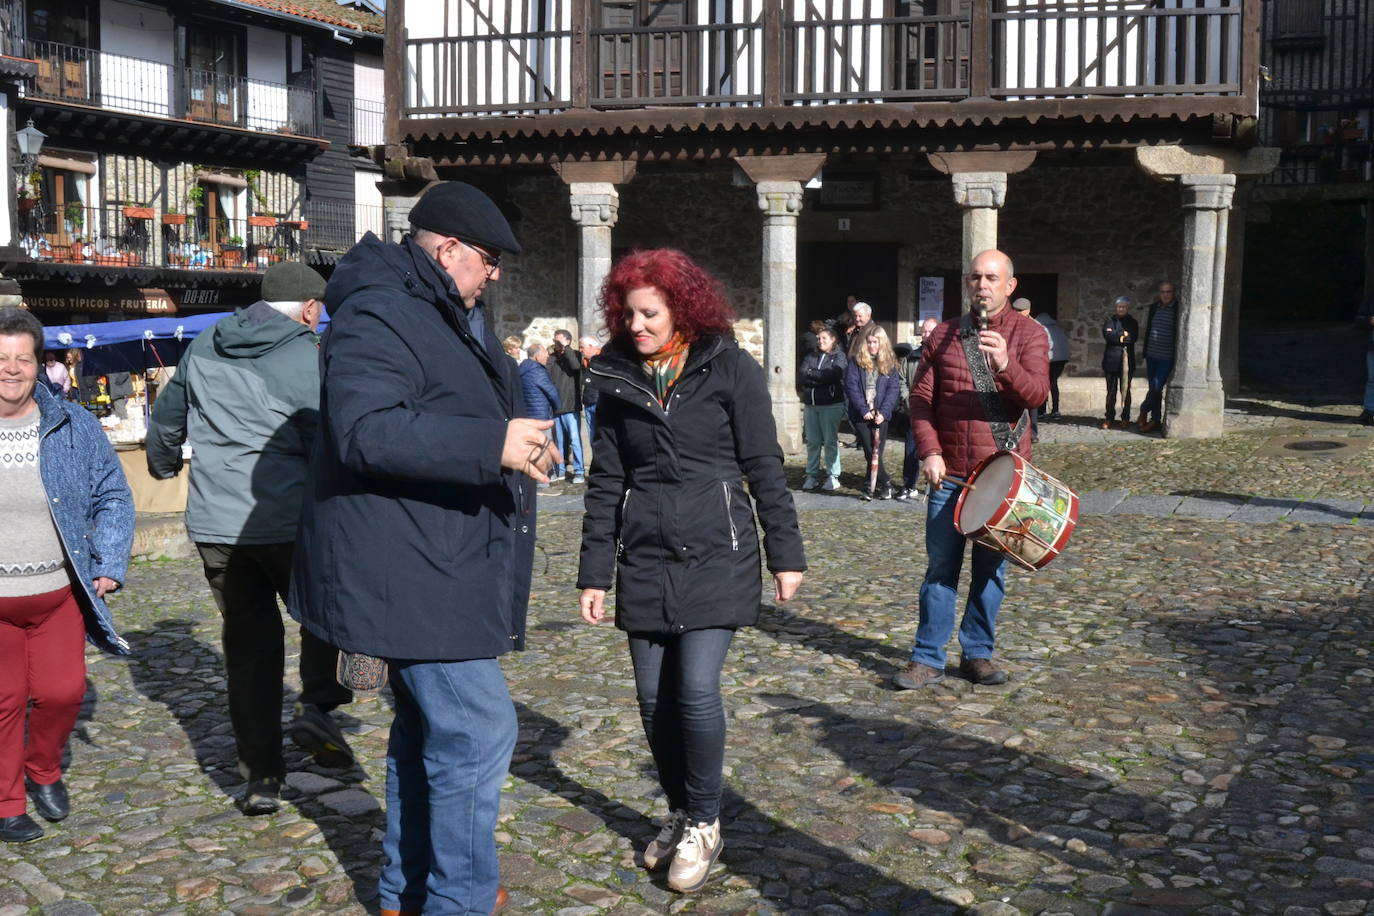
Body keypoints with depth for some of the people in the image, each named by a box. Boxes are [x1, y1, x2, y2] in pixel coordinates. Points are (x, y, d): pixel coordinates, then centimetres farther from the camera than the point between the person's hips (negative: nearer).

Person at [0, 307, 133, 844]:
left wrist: (108, 567, -2)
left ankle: (44, 771, 34)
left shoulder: (74, 426, 0)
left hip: (61, 594, 1)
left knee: (63, 690, 4)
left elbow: (113, 497, 6)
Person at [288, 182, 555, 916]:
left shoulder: (451, 316, 18)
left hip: (439, 568, 11)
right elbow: (367, 430, -30)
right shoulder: (377, 314, -16)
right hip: (409, 572, -11)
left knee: (426, 730, 19)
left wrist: (520, 442, 18)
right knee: (478, 731, -10)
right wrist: (493, 443, -33)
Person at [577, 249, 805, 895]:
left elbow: (764, 467, -2)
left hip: (715, 555, -4)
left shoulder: (730, 370, -4)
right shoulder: (619, 379, 7)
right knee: (654, 697, 6)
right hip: (644, 560, 4)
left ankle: (704, 822, 10)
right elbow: (606, 482, 8)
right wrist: (594, 573, 6)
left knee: (697, 689, -11)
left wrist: (785, 553, -4)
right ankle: (679, 813, 27)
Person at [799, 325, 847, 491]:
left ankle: (833, 476, 2)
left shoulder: (839, 357, 3)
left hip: (831, 404, -4)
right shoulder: (810, 357, 15)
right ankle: (812, 475, 11)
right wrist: (821, 378, -10)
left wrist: (811, 374, -5)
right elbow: (802, 376, 1)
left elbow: (832, 375, -14)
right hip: (810, 404, 4)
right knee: (812, 442, 6)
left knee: (830, 441, -3)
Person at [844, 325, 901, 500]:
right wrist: (864, 410, -13)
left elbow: (893, 388, 1)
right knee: (870, 451, -5)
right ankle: (885, 483, 8)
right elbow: (851, 387, -4)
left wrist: (884, 412, -11)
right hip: (861, 414, -1)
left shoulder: (889, 363, 8)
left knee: (876, 451, -1)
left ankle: (869, 486, 10)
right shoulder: (856, 361, 3)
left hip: (881, 414, 1)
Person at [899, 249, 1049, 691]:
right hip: (948, 472, 1)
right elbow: (921, 397, 6)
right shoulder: (944, 335, 8)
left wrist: (1005, 365, -33)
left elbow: (1037, 394, -14)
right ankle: (928, 658, 8)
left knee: (991, 568, 7)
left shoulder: (1026, 333, 0)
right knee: (940, 566, 3)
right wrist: (929, 451, -8)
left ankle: (978, 654, 19)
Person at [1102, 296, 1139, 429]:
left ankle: (1125, 418, 11)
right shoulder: (1110, 320, 8)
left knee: (1126, 390, 4)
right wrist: (1124, 335, -10)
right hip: (1112, 360, 0)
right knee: (1111, 391, 0)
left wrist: (1117, 336, -10)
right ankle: (1109, 419, 4)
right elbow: (1107, 334, -9)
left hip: (1127, 360, 0)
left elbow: (1133, 337, -7)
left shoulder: (1132, 322, 10)